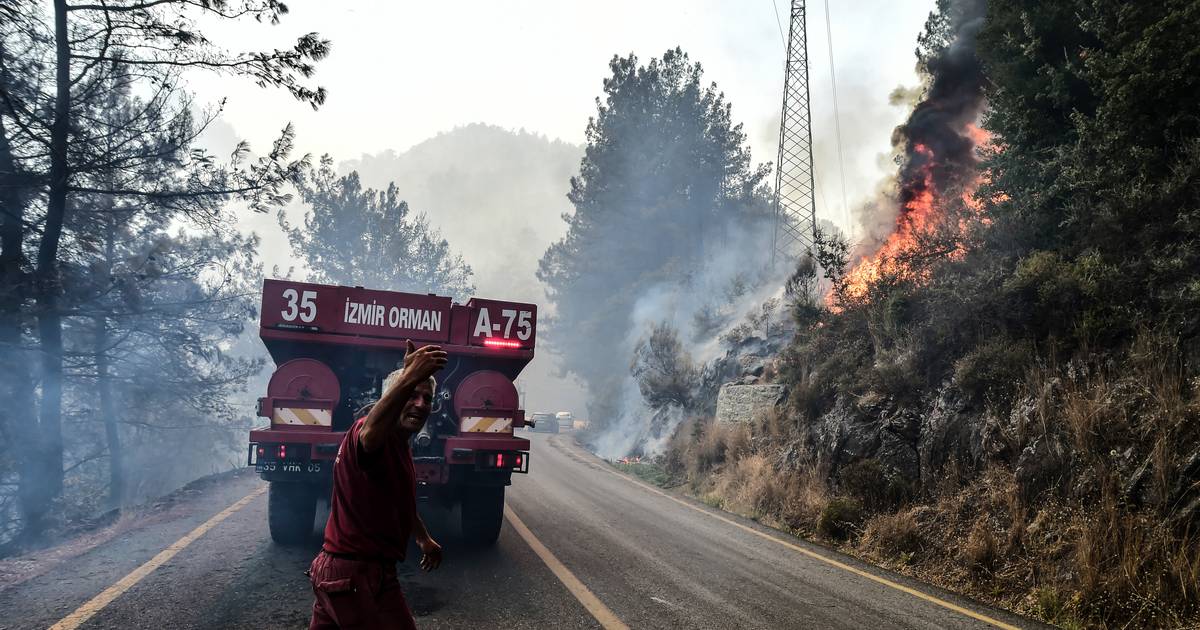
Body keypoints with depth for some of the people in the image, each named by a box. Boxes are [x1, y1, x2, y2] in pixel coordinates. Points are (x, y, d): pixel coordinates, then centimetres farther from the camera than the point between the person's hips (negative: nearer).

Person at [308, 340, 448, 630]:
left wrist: (424, 538, 37)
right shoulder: (382, 440, -18)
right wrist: (409, 379, -59)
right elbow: (371, 432, -46)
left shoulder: (400, 448, 17)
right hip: (358, 576, -10)